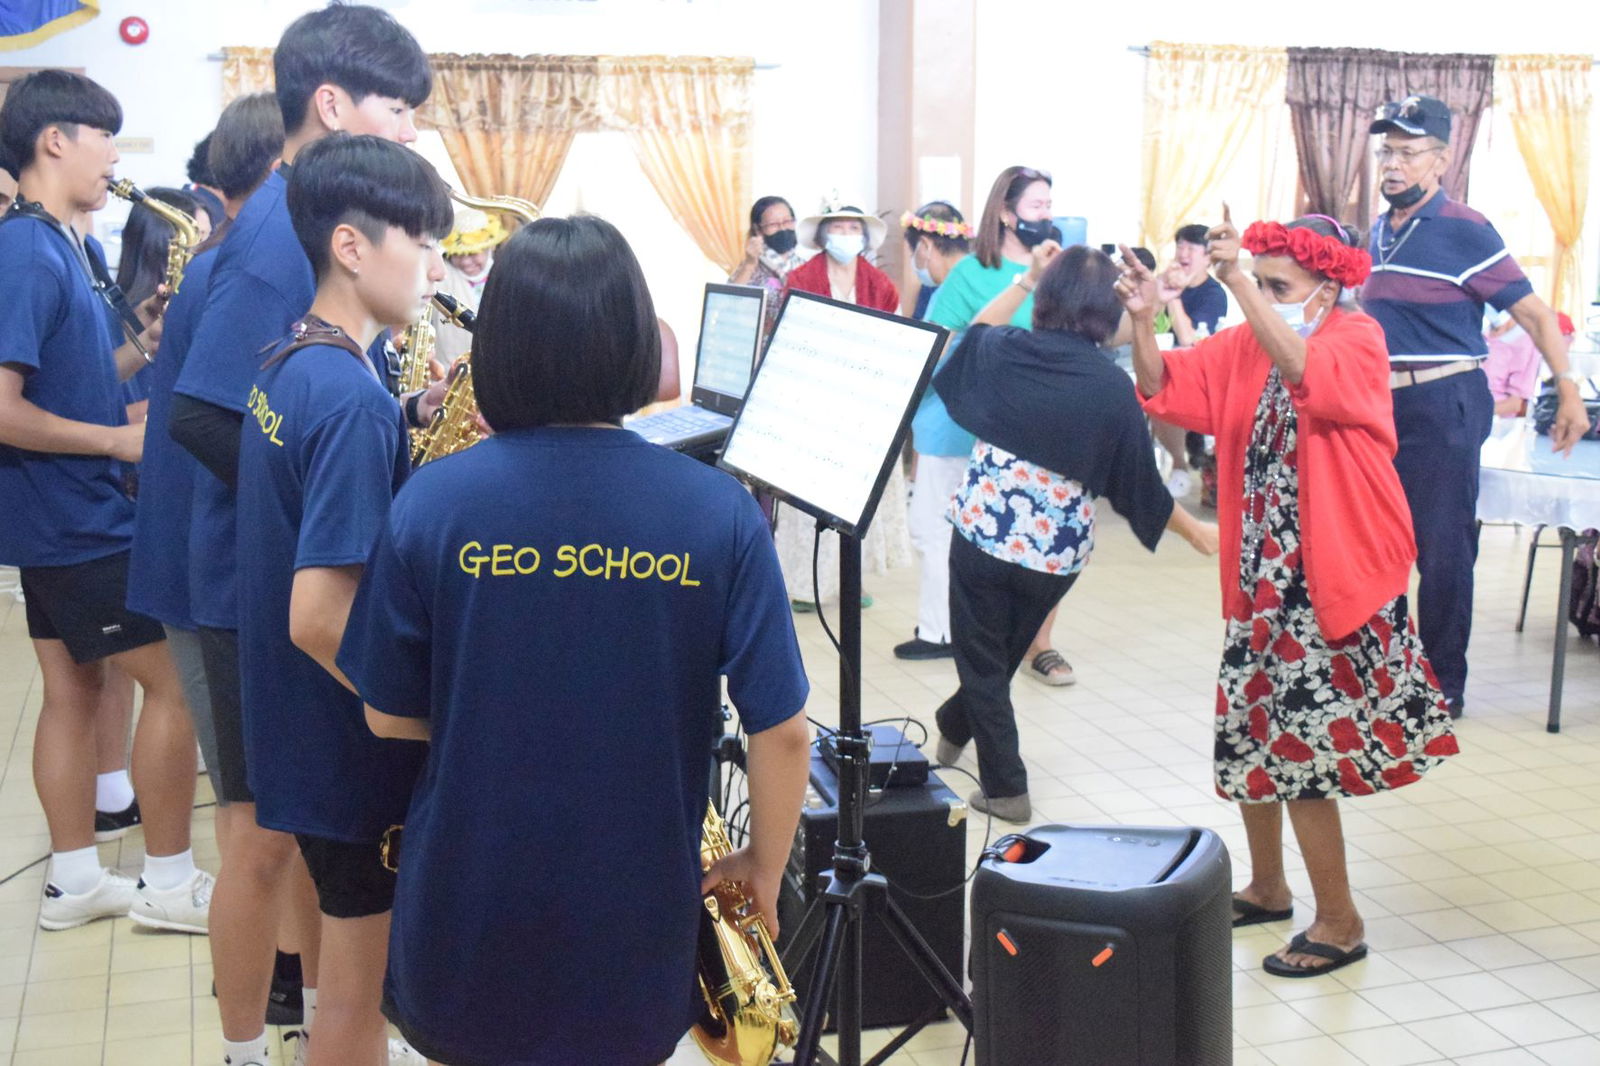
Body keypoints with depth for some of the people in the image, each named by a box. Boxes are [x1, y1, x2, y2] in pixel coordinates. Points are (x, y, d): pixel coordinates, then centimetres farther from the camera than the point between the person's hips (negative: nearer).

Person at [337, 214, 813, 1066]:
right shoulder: (719, 514, -14)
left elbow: (389, 717, -5)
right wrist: (765, 865, 5)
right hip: (636, 934, 0)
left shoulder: (430, 502, -13)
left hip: (461, 935, 0)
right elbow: (780, 730, -12)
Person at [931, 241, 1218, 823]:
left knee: (983, 661, 13)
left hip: (983, 530, -1)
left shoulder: (1007, 351, -8)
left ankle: (1005, 788, 15)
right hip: (1058, 552, 1)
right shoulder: (1113, 387, -9)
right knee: (1004, 652, 24)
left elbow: (974, 333, 19)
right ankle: (955, 728, 45)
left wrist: (1024, 279, 21)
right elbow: (1139, 482, -1)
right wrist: (1194, 530, 14)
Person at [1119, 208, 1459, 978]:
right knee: (1251, 733, 15)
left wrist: (1239, 282, -39)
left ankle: (1339, 921, 10)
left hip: (1334, 575, -7)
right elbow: (1165, 389, 0)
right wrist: (1143, 321, -17)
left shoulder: (1358, 340, -11)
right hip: (1260, 573, 7)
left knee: (1300, 745, -5)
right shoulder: (1241, 347, 7)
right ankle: (1268, 887, 33)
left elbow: (1306, 371, -32)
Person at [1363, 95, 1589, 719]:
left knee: (1442, 551, 0)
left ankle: (1444, 686, 11)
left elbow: (1532, 313, -9)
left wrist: (1568, 389, -17)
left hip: (1443, 405, -7)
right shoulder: (1378, 232, 11)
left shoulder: (1464, 231, -10)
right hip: (1382, 404, 7)